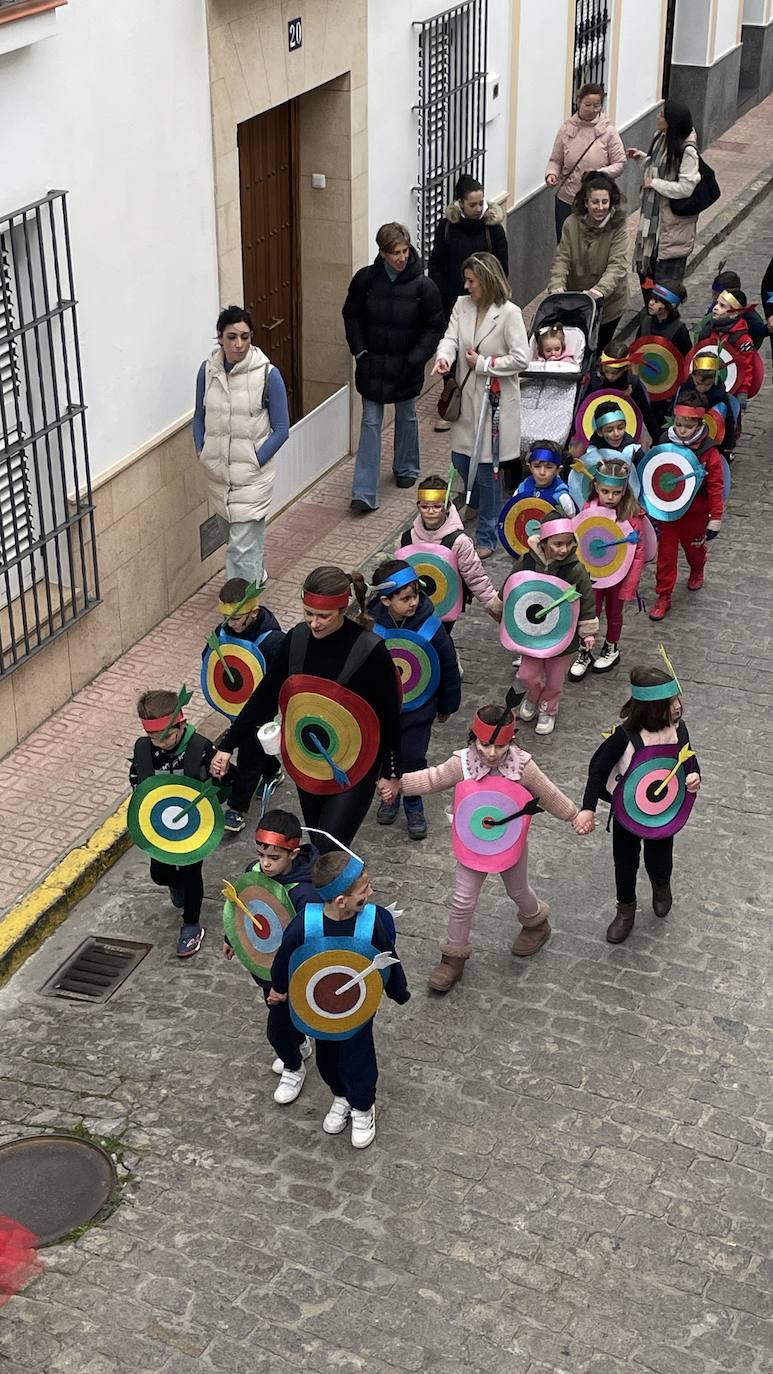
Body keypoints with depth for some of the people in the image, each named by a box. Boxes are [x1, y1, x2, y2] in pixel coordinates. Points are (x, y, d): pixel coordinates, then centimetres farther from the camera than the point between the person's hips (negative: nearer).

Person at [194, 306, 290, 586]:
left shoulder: (268, 374, -13)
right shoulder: (208, 370, -1)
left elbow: (281, 429, -8)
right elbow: (200, 416, 14)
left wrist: (255, 462, -13)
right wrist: (201, 451, 1)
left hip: (252, 473, -4)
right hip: (217, 471, 5)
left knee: (242, 544, -8)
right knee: (249, 530, 23)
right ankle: (256, 576, 46)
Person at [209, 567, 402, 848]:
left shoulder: (370, 651, -21)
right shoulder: (298, 638, -7)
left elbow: (389, 716, -12)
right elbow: (265, 694, 1)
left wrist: (392, 774, -5)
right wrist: (227, 745, 1)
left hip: (352, 769, -5)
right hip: (306, 762, 5)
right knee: (317, 844, 19)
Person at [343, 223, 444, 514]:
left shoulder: (422, 286, -12)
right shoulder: (365, 279, -8)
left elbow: (434, 327, -5)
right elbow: (351, 316, 5)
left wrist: (415, 360, -12)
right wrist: (360, 351, -4)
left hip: (406, 366, 0)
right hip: (372, 364, 0)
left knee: (406, 417, 19)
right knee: (370, 423, -2)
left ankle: (406, 468, 45)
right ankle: (365, 493, -4)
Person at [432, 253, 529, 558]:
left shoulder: (509, 313, -14)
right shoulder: (462, 306, 5)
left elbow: (521, 359, -16)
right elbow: (450, 337, -6)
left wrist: (483, 364, -14)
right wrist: (444, 357, -28)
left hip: (495, 399, -7)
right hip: (467, 395, 7)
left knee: (487, 468, -1)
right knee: (461, 461, 14)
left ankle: (486, 538, 10)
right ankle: (485, 509, 42)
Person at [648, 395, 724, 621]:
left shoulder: (709, 452, -19)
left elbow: (716, 487, -14)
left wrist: (715, 519, -13)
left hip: (695, 514, -1)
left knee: (694, 548, 24)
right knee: (666, 553, 3)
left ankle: (697, 573, 56)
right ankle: (663, 597, 14)